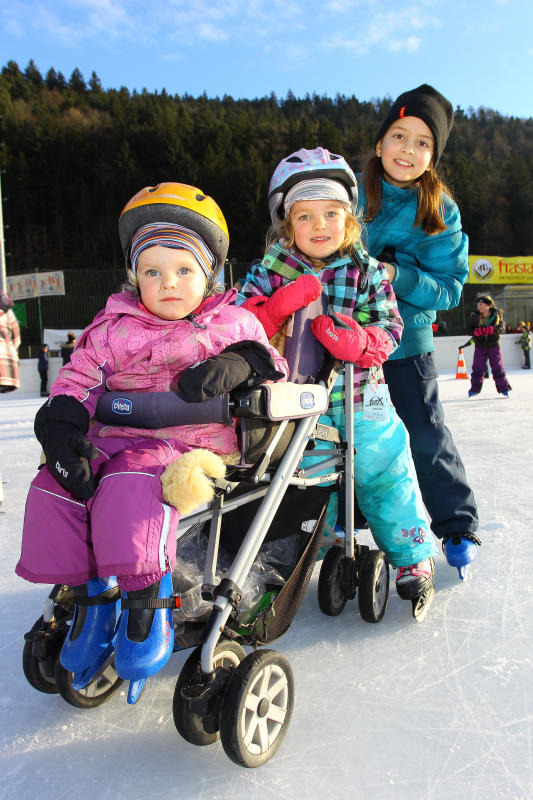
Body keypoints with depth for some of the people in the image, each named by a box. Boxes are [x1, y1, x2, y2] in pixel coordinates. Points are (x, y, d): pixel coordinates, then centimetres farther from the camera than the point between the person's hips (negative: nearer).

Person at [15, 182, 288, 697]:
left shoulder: (231, 324, 10)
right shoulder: (114, 326, 14)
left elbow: (271, 363, 8)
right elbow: (79, 376, 9)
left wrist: (240, 364, -16)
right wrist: (62, 425, -11)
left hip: (191, 441, -4)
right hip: (117, 437, 5)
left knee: (132, 482, -34)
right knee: (53, 486, -15)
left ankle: (146, 600, -19)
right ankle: (90, 595, 2)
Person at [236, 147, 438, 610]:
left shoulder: (366, 272, 2)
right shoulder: (270, 271, 1)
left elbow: (388, 329, -2)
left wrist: (354, 339, -24)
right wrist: (281, 303, -23)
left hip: (359, 396, 0)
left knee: (383, 470, 4)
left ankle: (411, 553, 26)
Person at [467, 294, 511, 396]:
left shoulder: (497, 314, -5)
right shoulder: (475, 316, -2)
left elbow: (501, 328, -11)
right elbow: (471, 329, -1)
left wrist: (491, 329, -30)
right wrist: (476, 331, -24)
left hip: (494, 345, -1)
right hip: (480, 346, 1)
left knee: (498, 368, 3)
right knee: (477, 368, 1)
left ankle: (503, 388, 14)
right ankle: (474, 388, 12)